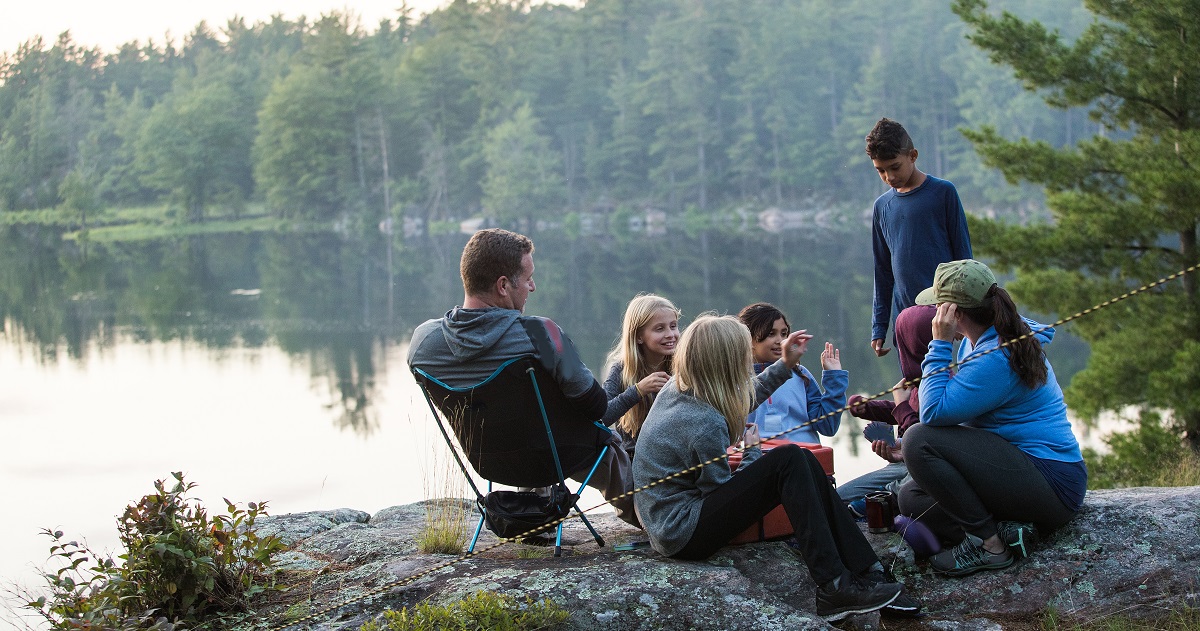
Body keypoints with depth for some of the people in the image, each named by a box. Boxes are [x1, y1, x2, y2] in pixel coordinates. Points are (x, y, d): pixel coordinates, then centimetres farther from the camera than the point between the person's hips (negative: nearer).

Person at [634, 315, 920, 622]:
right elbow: (723, 488, -13)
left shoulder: (676, 389, 4)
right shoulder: (705, 424, -25)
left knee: (803, 461, 4)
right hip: (685, 535, -10)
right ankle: (834, 586, -18)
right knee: (789, 461, -18)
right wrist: (751, 452, 3)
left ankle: (866, 571, -2)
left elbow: (744, 397, 24)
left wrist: (785, 365, 26)